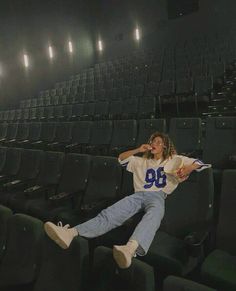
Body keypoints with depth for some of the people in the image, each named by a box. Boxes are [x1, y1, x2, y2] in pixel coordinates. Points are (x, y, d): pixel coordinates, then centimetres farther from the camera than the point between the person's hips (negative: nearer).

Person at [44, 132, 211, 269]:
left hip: (158, 196, -3)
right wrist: (138, 150, 19)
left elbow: (199, 163, 18)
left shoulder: (174, 160, 23)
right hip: (139, 195, 3)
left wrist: (187, 169, -6)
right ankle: (71, 233, -44)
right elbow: (121, 159, 32)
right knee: (110, 213, -23)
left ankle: (130, 249, -71)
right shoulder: (141, 161, 32)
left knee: (152, 217, -41)